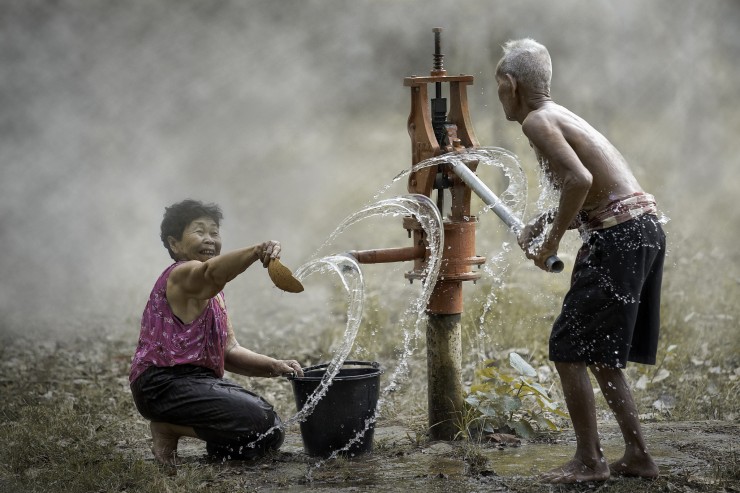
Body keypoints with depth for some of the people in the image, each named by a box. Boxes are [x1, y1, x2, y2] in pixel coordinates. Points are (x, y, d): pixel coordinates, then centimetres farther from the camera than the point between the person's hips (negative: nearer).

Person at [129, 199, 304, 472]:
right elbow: (211, 272, -36)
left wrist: (273, 366, 0)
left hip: (200, 381, 10)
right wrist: (255, 252, -54)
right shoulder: (181, 276, -10)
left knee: (269, 434, 5)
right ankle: (167, 428, -5)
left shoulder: (213, 293, 22)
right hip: (164, 384, -10)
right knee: (257, 420, -24)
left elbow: (229, 351, 17)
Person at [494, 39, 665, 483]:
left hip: (619, 237, -10)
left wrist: (552, 240, -12)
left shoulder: (538, 121, -8)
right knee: (600, 354, 17)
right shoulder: (562, 115, 21)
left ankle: (589, 461, 3)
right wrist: (546, 225, 13)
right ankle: (638, 456, 20)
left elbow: (580, 180, -23)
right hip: (645, 228, 10)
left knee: (569, 348, -1)